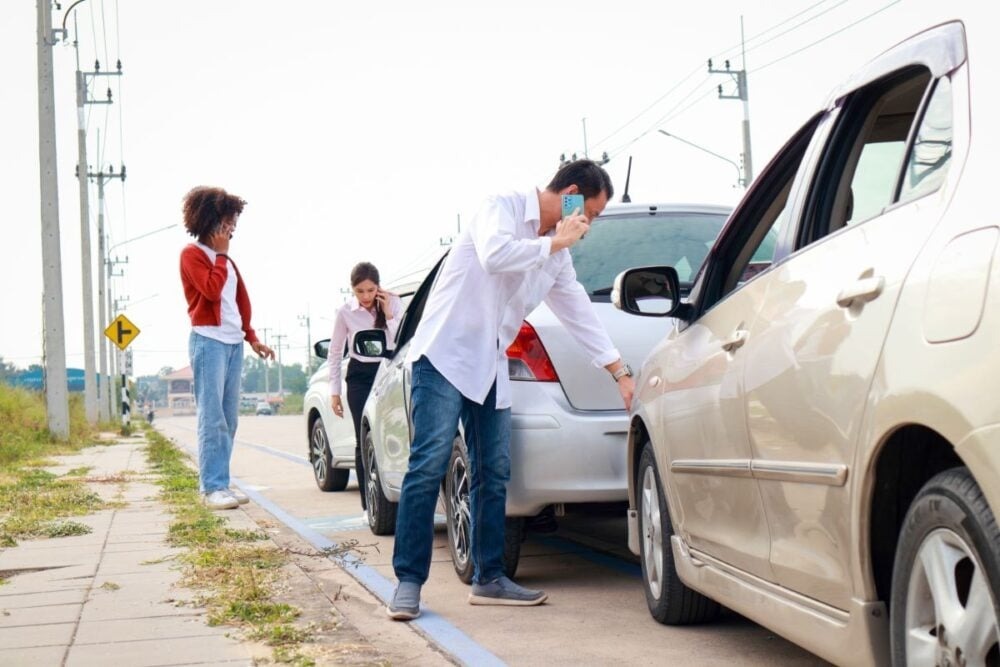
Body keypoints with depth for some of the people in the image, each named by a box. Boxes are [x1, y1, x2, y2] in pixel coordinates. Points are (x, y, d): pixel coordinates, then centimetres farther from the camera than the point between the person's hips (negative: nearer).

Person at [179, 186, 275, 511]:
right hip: (208, 341, -8)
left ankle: (222, 483, 8)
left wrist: (252, 337, 16)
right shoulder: (192, 254, -2)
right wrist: (221, 254, -6)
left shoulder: (226, 260, 21)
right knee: (212, 418, -10)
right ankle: (212, 488, -11)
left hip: (234, 342, 8)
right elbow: (211, 289, -16)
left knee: (229, 418, 5)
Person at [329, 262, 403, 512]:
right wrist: (334, 391, 3)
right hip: (359, 377, 0)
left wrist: (388, 315, -17)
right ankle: (369, 505, 3)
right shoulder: (345, 312, -5)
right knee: (364, 440, -2)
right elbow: (335, 352, 4)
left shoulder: (393, 303, -6)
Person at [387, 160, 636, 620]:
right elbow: (493, 254, -27)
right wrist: (556, 242, -15)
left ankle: (489, 578, 14)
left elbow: (579, 313, 21)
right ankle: (408, 582, -13)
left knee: (493, 474, 6)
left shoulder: (556, 253, 16)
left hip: (490, 368, 8)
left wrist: (621, 372, 21)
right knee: (429, 464, -14)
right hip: (445, 353, -8)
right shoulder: (504, 207, -7)